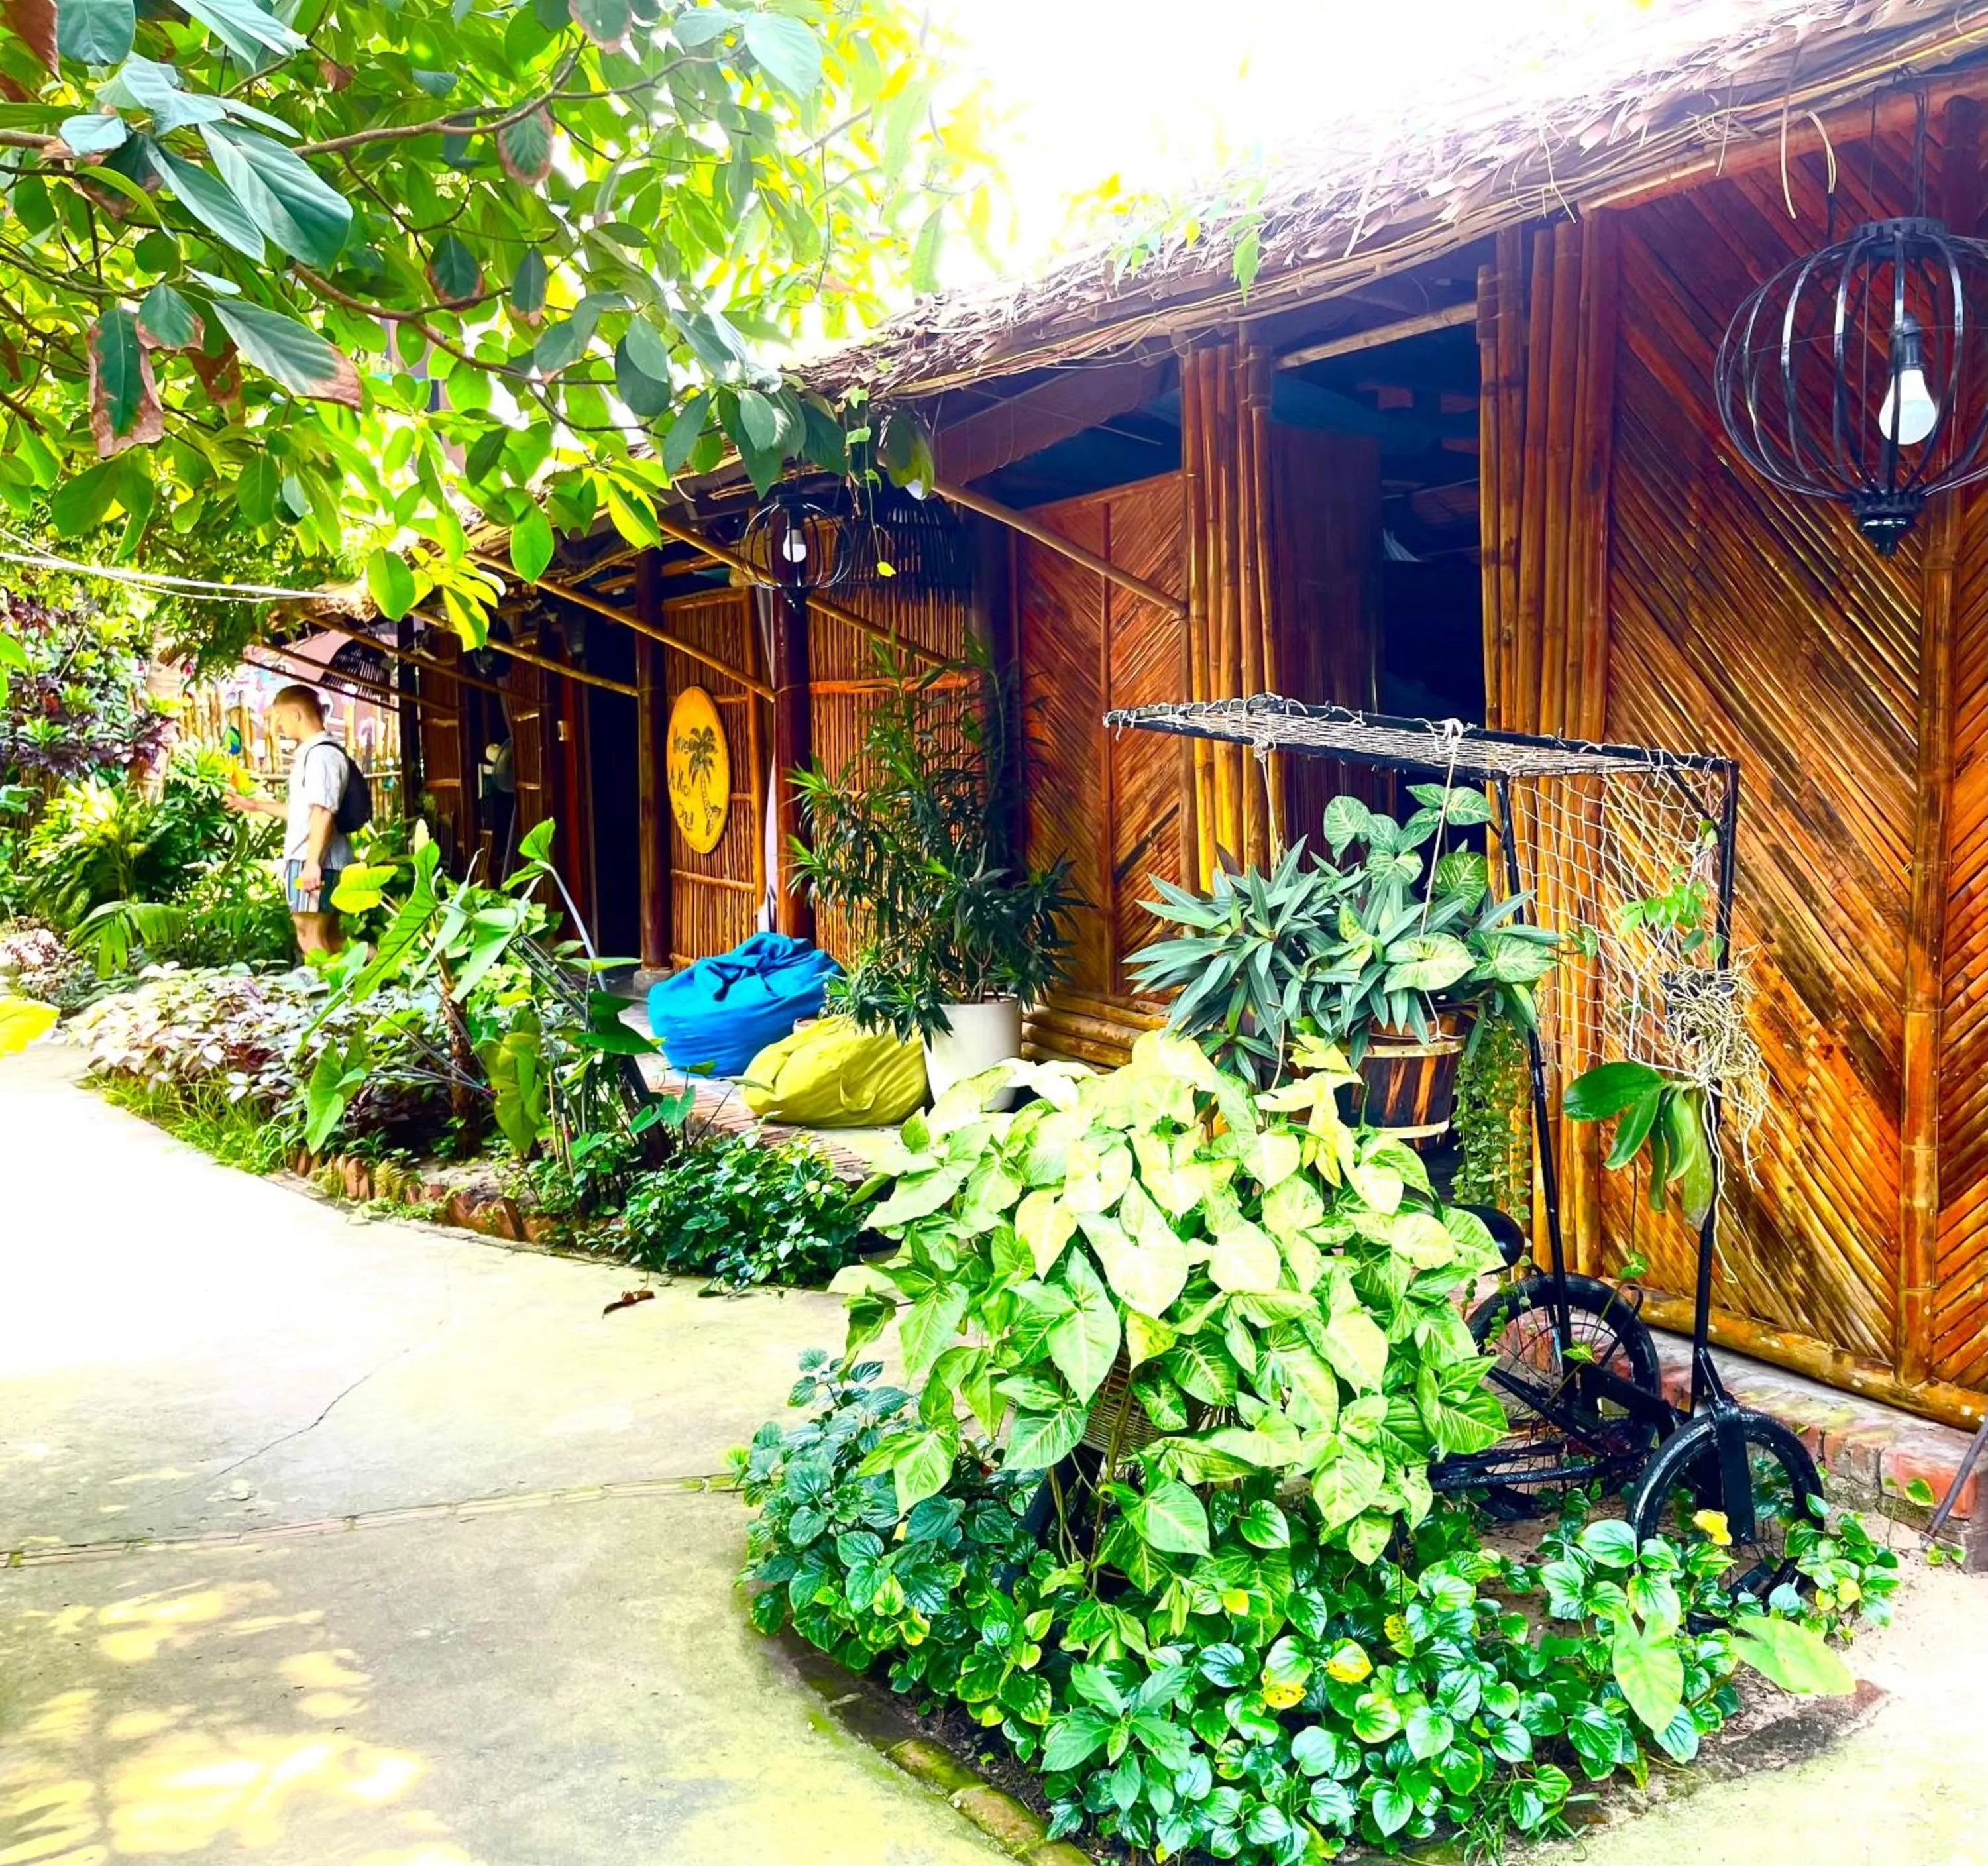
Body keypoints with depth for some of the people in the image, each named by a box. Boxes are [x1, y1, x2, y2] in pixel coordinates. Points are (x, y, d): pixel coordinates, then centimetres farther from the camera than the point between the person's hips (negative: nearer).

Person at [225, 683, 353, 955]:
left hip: (315, 861, -11)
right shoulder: (310, 753, 21)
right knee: (328, 938, 12)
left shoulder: (321, 754, -12)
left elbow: (323, 812, -22)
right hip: (306, 859, 11)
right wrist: (258, 805, 37)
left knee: (313, 938, -9)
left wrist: (312, 862, -27)